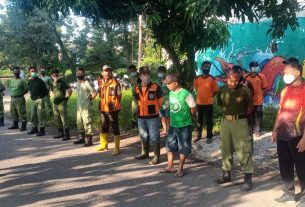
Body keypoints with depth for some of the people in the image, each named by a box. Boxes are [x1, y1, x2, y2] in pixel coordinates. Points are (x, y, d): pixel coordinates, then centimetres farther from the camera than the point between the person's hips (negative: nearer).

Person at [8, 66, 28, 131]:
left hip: (20, 98, -7)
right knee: (13, 112, 14)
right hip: (12, 98, 7)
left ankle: (23, 126, -1)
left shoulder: (22, 80, -7)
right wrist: (12, 93, 12)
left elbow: (26, 89, -6)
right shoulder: (11, 80, 13)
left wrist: (21, 94, -3)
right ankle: (15, 124, 28)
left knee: (21, 112, -6)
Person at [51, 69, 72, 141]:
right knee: (57, 119, 13)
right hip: (55, 103, 8)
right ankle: (60, 133, 25)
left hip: (62, 103, -8)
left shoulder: (62, 82, -8)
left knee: (64, 119, -7)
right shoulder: (52, 84, 12)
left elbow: (70, 90, -12)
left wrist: (66, 97, -7)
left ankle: (67, 135, -2)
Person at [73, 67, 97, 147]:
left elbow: (94, 93, -15)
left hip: (86, 106, -8)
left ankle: (89, 140, -3)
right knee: (79, 122, 14)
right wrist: (80, 100, 14)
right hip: (79, 106, 8)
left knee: (87, 123, -7)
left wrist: (89, 99, -7)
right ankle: (82, 138, 25)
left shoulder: (87, 83, -12)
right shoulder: (77, 83, 11)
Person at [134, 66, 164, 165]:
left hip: (153, 116, -5)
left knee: (154, 137, 0)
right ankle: (145, 153, 36)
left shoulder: (155, 87, -9)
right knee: (143, 136, 19)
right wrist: (143, 109, 13)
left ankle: (156, 156, 8)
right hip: (141, 116, 5)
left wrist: (153, 109, 7)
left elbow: (160, 101, -1)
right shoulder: (137, 88, 5)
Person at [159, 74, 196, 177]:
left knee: (183, 148, 7)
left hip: (184, 125, -6)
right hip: (173, 124, 6)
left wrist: (186, 118, 5)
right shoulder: (171, 93, 0)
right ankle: (170, 166, 28)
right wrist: (174, 118, 10)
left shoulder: (186, 94, -19)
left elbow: (193, 109, -9)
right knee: (170, 145, 14)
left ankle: (180, 168, 21)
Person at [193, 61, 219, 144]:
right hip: (199, 102, 3)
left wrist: (209, 97, 1)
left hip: (209, 103, -3)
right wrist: (201, 96, 10)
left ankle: (209, 137, 15)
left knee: (209, 120, 5)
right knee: (199, 120, 14)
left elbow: (215, 91, -3)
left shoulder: (212, 79, -8)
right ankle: (198, 135, 26)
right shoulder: (197, 79, 2)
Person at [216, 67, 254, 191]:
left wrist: (240, 116, 8)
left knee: (243, 150, -5)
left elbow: (250, 107, 2)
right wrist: (229, 114, 12)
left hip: (240, 122, -4)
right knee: (225, 149, 13)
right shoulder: (222, 90, 2)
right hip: (225, 121, 5)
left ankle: (248, 179, 1)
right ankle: (226, 174, 28)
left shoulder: (245, 90, -9)